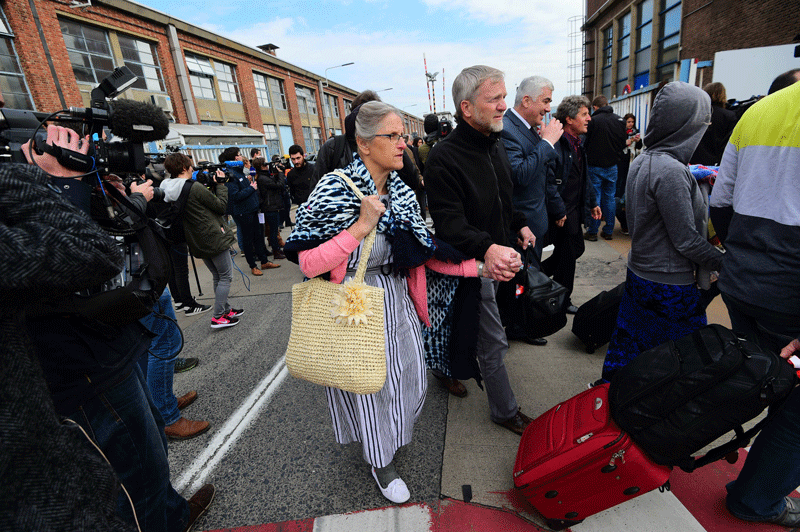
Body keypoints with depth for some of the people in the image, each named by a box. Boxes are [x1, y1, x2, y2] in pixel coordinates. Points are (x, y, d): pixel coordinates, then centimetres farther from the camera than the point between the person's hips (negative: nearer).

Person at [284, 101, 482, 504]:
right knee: (369, 383, 11)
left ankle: (391, 435, 52)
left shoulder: (402, 193, 0)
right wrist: (362, 226, -27)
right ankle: (380, 460, 42)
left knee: (409, 376, 16)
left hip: (397, 302, 6)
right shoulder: (335, 190, -18)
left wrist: (477, 267, -7)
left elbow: (425, 252, 2)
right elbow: (308, 264, -22)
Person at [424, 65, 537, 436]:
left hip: (498, 255, 9)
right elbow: (449, 223, -30)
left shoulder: (495, 144, 7)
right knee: (494, 343, 5)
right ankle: (506, 411, 26)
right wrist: (486, 249, -44)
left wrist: (519, 224, 15)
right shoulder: (444, 158, -22)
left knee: (481, 329, 26)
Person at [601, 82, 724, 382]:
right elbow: (686, 241, -19)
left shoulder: (641, 161, 5)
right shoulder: (671, 171, -23)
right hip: (669, 286, -9)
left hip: (639, 274, 9)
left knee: (630, 345, 21)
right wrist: (725, 263, -7)